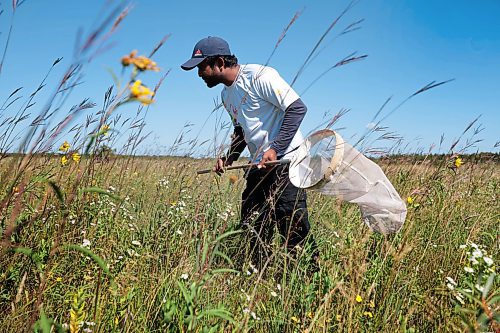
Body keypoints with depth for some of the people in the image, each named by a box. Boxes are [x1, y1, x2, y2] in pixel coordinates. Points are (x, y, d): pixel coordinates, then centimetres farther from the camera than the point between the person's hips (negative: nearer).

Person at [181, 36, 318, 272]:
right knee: (253, 227, 10)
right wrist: (228, 158, 9)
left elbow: (297, 108, -17)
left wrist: (275, 148, -23)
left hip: (286, 160, -9)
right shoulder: (226, 95, 15)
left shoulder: (259, 76, -13)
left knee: (293, 227, -9)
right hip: (259, 166, 9)